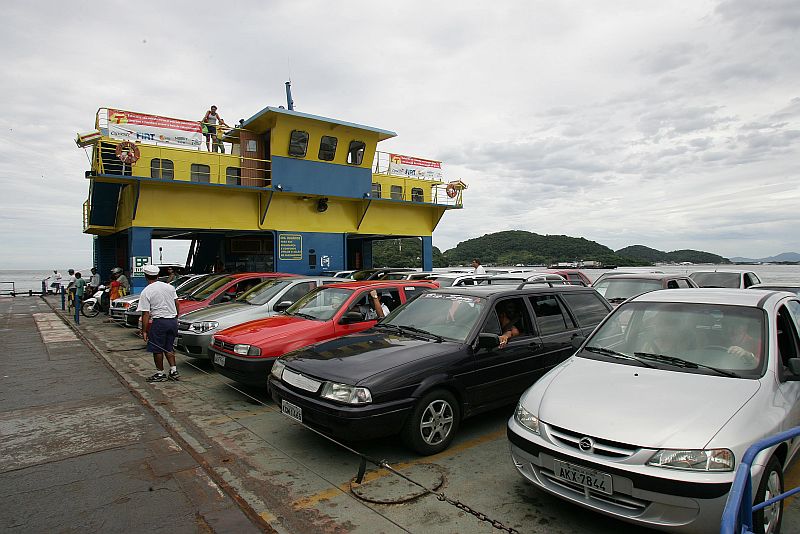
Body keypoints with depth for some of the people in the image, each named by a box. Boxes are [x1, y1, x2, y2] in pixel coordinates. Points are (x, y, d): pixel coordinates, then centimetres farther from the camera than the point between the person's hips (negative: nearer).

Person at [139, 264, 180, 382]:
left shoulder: (146, 292, -9)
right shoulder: (169, 287, 7)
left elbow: (146, 314, -11)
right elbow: (176, 303, 14)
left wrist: (144, 331, -7)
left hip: (159, 322, -6)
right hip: (173, 321, 6)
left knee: (157, 349, 7)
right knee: (168, 348, 16)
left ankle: (160, 374, 14)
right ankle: (174, 371, 13)